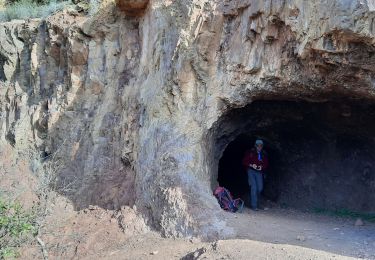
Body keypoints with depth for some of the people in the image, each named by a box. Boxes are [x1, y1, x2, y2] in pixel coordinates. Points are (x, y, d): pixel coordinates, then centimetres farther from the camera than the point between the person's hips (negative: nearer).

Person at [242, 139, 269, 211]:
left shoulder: (263, 154, 7)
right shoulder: (250, 152, -2)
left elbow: (266, 164, 13)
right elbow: (244, 161, -1)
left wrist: (262, 167, -8)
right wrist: (251, 165, -16)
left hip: (259, 172, 4)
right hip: (251, 171, -3)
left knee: (260, 188, -5)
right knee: (254, 187, -12)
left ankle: (254, 199, 26)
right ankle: (254, 205, -8)